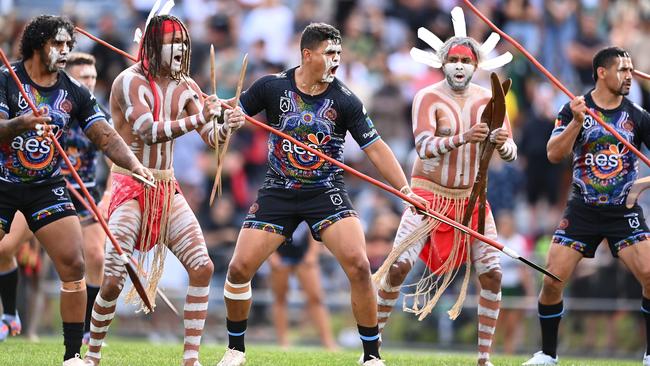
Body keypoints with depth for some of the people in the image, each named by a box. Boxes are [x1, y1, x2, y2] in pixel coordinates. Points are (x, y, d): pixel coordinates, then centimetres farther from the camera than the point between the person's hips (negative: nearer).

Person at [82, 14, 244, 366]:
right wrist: (198, 118, -37)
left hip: (167, 189, 6)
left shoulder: (185, 87, 6)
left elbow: (211, 138, 0)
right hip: (130, 188, -6)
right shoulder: (131, 81, -13)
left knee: (202, 268, -7)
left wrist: (227, 126, -24)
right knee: (113, 281, -10)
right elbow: (149, 132, -26)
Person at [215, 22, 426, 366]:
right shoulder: (272, 87, -6)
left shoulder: (345, 100, -8)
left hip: (326, 192, -1)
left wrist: (406, 190, -15)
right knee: (239, 269, -6)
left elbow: (375, 147, -7)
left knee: (358, 266, -20)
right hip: (278, 192, 1)